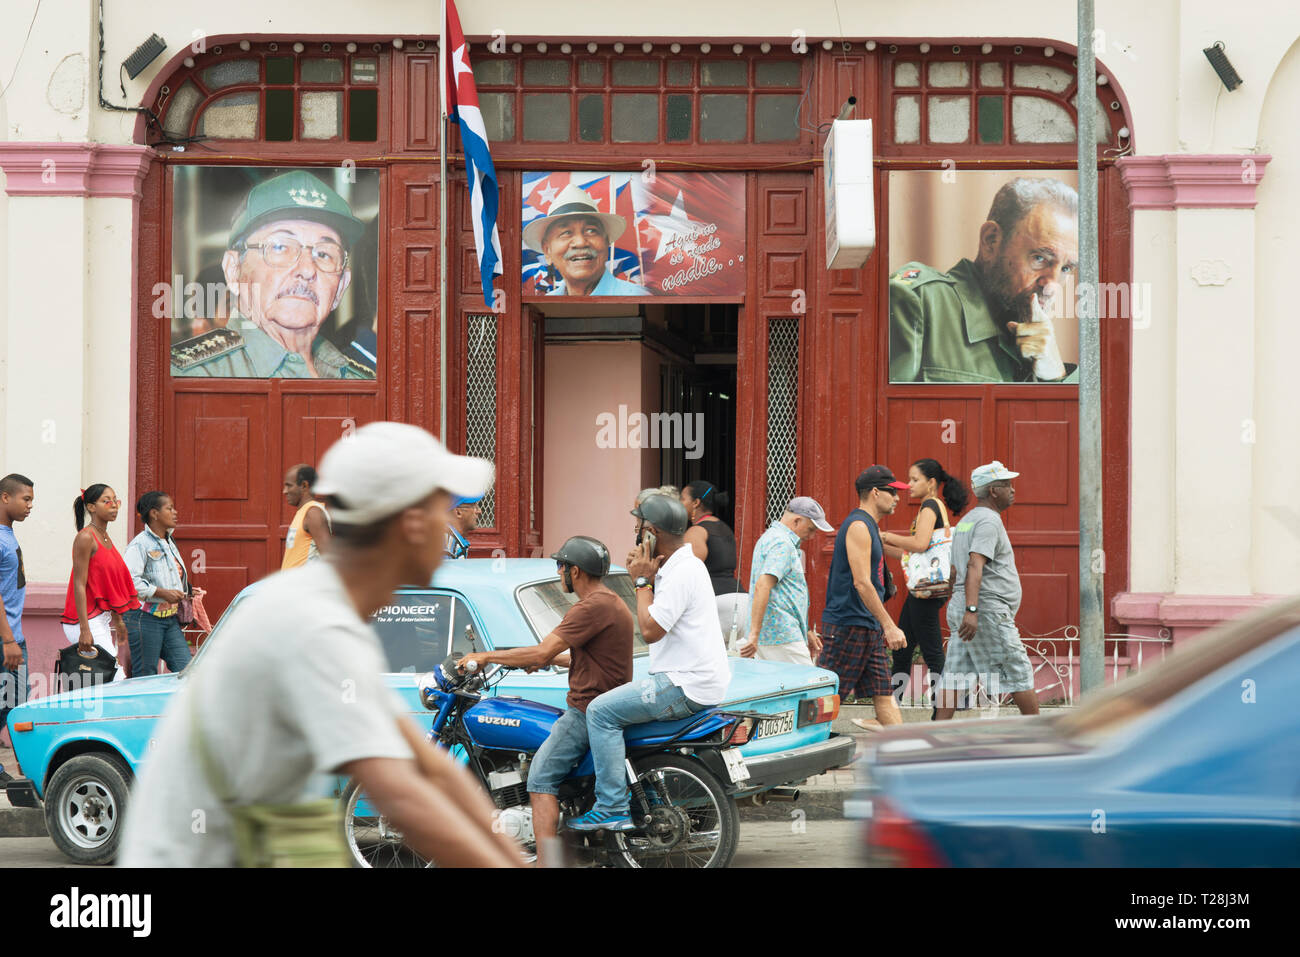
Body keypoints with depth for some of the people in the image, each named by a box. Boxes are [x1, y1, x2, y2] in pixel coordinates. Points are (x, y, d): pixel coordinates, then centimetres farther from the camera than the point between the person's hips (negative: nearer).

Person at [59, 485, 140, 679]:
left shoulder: (106, 538, 15)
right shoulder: (85, 537, -12)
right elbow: (79, 585, -16)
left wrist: (118, 621, 27)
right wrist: (84, 629, -21)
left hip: (103, 618, 9)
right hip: (88, 619, -9)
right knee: (116, 677, -12)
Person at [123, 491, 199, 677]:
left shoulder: (169, 543, 17)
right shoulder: (139, 545, -11)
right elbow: (129, 580, -22)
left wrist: (185, 592, 14)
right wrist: (163, 593, -22)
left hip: (170, 619, 8)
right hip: (145, 618, -8)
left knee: (186, 670, 0)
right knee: (145, 677, -4)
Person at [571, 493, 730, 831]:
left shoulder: (682, 572, -18)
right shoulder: (684, 564, 16)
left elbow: (650, 630, -22)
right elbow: (652, 623, 25)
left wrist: (643, 582, -11)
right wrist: (643, 578, 11)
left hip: (687, 686, -11)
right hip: (695, 680, 11)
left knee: (601, 711, -13)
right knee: (613, 704, 25)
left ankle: (612, 809, -16)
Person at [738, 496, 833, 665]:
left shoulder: (772, 537, 22)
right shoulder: (782, 544, -13)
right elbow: (762, 587, -25)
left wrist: (806, 633, 30)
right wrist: (754, 635, -29)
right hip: (783, 638, -10)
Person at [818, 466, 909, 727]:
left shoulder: (869, 527, 18)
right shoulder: (858, 526, -14)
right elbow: (861, 583, -21)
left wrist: (884, 626, 24)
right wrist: (889, 626, -22)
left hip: (869, 627, 10)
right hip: (848, 625, -10)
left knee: (883, 693, 6)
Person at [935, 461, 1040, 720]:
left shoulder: (966, 521, 20)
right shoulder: (989, 521, -11)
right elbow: (975, 566, -24)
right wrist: (972, 610, -32)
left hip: (959, 609, 9)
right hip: (989, 612, -9)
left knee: (955, 677, 3)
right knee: (1019, 675, 0)